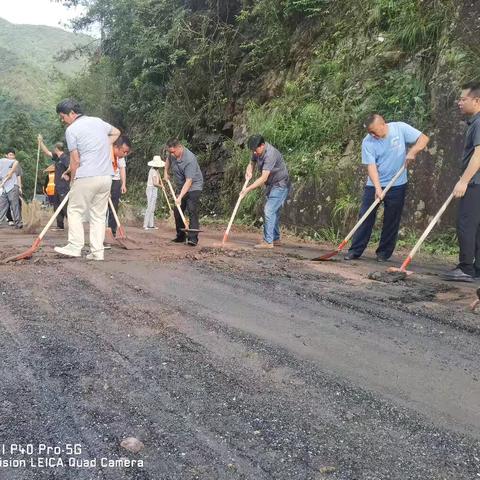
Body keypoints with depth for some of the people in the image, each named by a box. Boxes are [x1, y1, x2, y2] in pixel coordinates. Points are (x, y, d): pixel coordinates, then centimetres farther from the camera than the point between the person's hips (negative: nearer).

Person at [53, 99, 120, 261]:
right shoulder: (98, 121, 14)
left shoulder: (71, 129, -4)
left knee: (75, 211, 8)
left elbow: (75, 160, -6)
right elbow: (116, 132, 33)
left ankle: (75, 247, 3)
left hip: (86, 177, -6)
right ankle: (97, 253, 6)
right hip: (106, 176, 6)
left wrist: (72, 180, 6)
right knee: (99, 214, 8)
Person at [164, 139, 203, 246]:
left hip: (194, 187, -8)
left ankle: (193, 238, -21)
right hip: (181, 187, 8)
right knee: (177, 212, 8)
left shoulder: (189, 159, -30)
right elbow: (168, 160, 24)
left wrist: (180, 197, -37)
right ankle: (180, 236, 19)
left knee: (192, 211, -19)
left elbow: (189, 181, -33)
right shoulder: (173, 154, -5)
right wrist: (166, 172, 12)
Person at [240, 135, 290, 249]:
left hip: (280, 185, -9)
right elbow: (251, 163, 7)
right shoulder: (257, 151, -3)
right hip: (271, 185, 9)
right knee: (274, 212, 14)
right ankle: (276, 239, 24)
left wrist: (248, 189, -35)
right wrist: (249, 171, -17)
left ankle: (268, 241, -14)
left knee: (269, 210, -16)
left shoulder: (270, 154, -30)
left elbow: (263, 178, -34)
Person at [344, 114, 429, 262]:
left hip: (397, 185, 0)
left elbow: (424, 138, -4)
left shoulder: (400, 128, -9)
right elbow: (371, 166, -16)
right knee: (365, 217, 0)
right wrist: (378, 188, -26)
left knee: (391, 221, 5)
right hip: (374, 185, 0)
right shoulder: (368, 142, -10)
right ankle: (355, 251, 6)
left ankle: (384, 252, 17)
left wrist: (412, 152, -22)